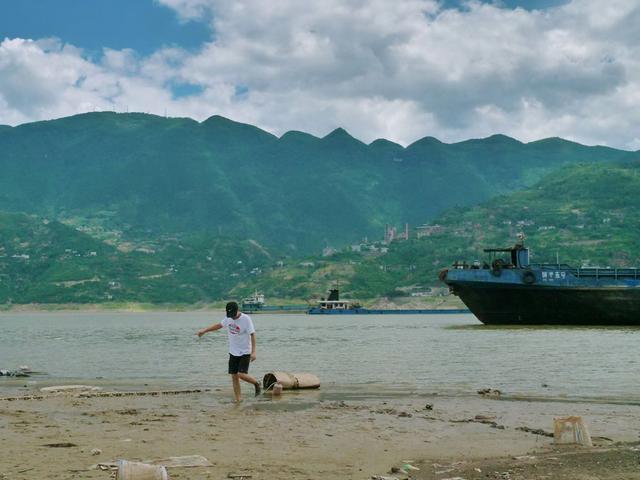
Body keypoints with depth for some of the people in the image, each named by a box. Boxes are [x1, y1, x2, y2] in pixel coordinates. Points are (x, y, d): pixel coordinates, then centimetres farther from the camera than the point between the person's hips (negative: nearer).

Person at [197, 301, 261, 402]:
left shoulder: (246, 319, -16)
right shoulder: (228, 318, 2)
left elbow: (252, 335, -17)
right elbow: (219, 325, 20)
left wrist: (253, 352, -23)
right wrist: (205, 330, 22)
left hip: (245, 352, -6)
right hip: (233, 352, 6)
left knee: (241, 374, -17)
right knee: (234, 376, 3)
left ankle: (256, 383, 11)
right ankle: (237, 400, 8)